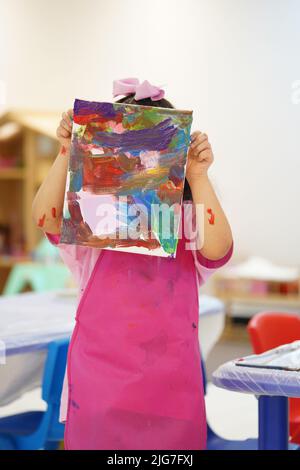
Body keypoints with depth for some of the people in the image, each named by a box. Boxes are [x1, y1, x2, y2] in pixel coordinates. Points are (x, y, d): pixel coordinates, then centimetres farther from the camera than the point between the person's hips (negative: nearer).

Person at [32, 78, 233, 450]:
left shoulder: (187, 221, 3)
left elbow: (216, 248, -17)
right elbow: (45, 217, -17)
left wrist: (198, 176, -21)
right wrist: (66, 153, -22)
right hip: (98, 375, 0)